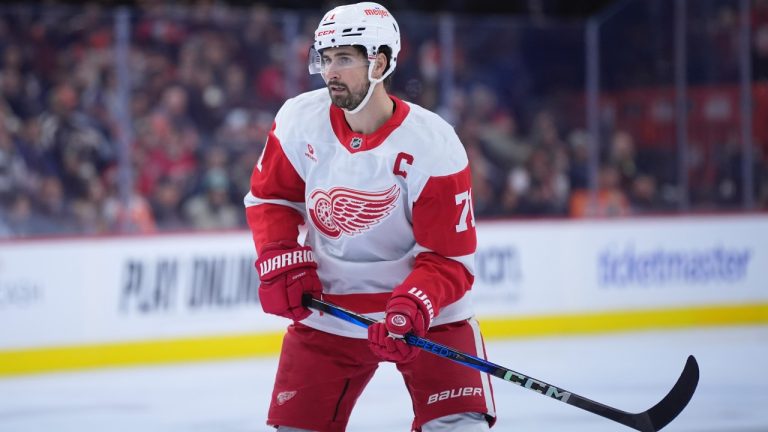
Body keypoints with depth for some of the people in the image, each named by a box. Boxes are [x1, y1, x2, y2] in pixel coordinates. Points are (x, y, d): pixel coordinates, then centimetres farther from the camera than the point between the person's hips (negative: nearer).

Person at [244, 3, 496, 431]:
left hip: (427, 305, -3)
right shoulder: (299, 121, -10)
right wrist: (282, 262, -10)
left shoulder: (432, 146, -21)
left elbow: (449, 259, -19)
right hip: (327, 303, 3)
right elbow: (270, 197, 6)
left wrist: (412, 309, -35)